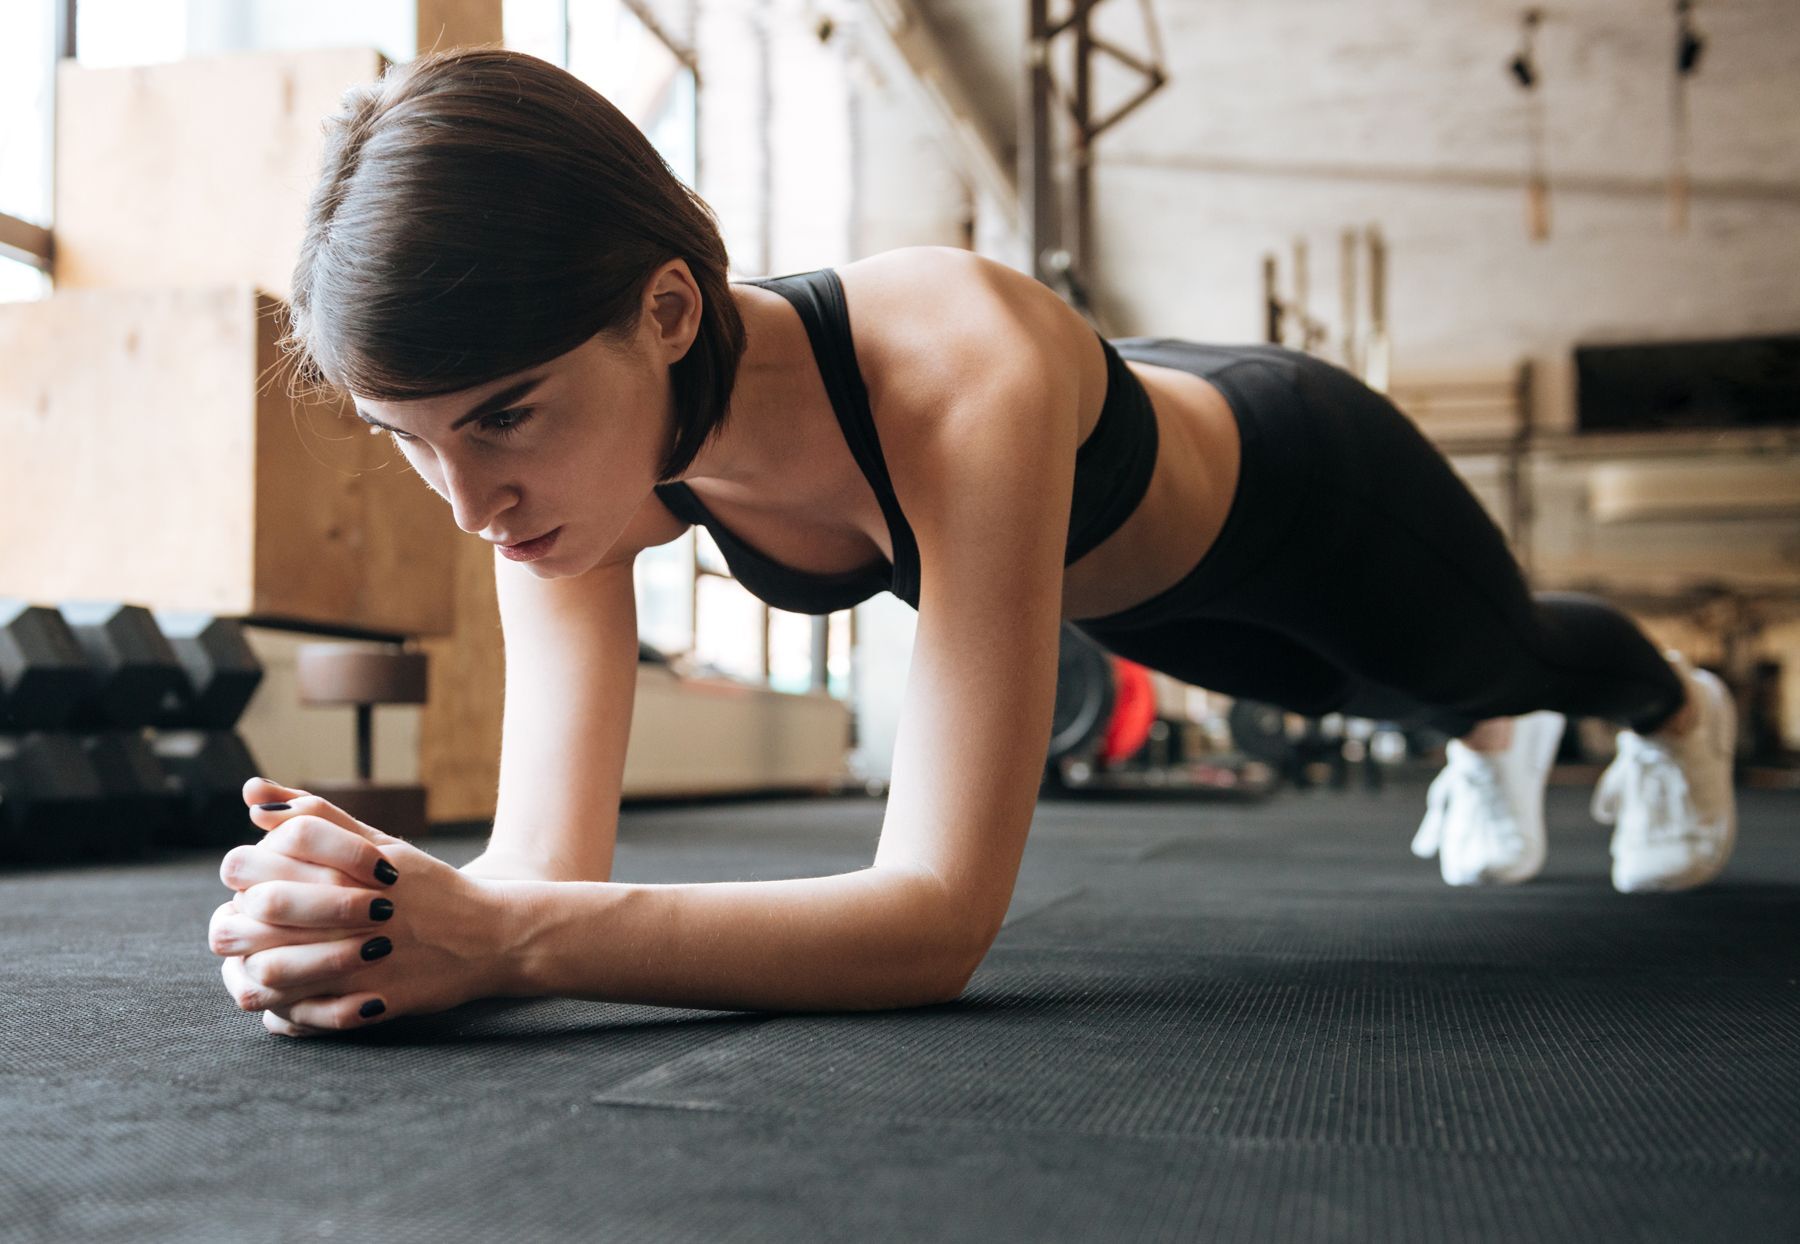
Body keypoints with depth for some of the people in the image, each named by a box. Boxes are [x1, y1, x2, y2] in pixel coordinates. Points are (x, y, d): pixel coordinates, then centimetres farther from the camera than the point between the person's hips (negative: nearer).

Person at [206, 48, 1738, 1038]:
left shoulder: (964, 377, -51)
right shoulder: (584, 451, -32)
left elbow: (942, 915, -54)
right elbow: (551, 862, -32)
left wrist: (501, 937, -63)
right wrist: (408, 915, -54)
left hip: (1301, 486, -4)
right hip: (1116, 585, 5)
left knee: (1497, 656, 32)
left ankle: (1679, 705, 72)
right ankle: (1493, 748, 77)